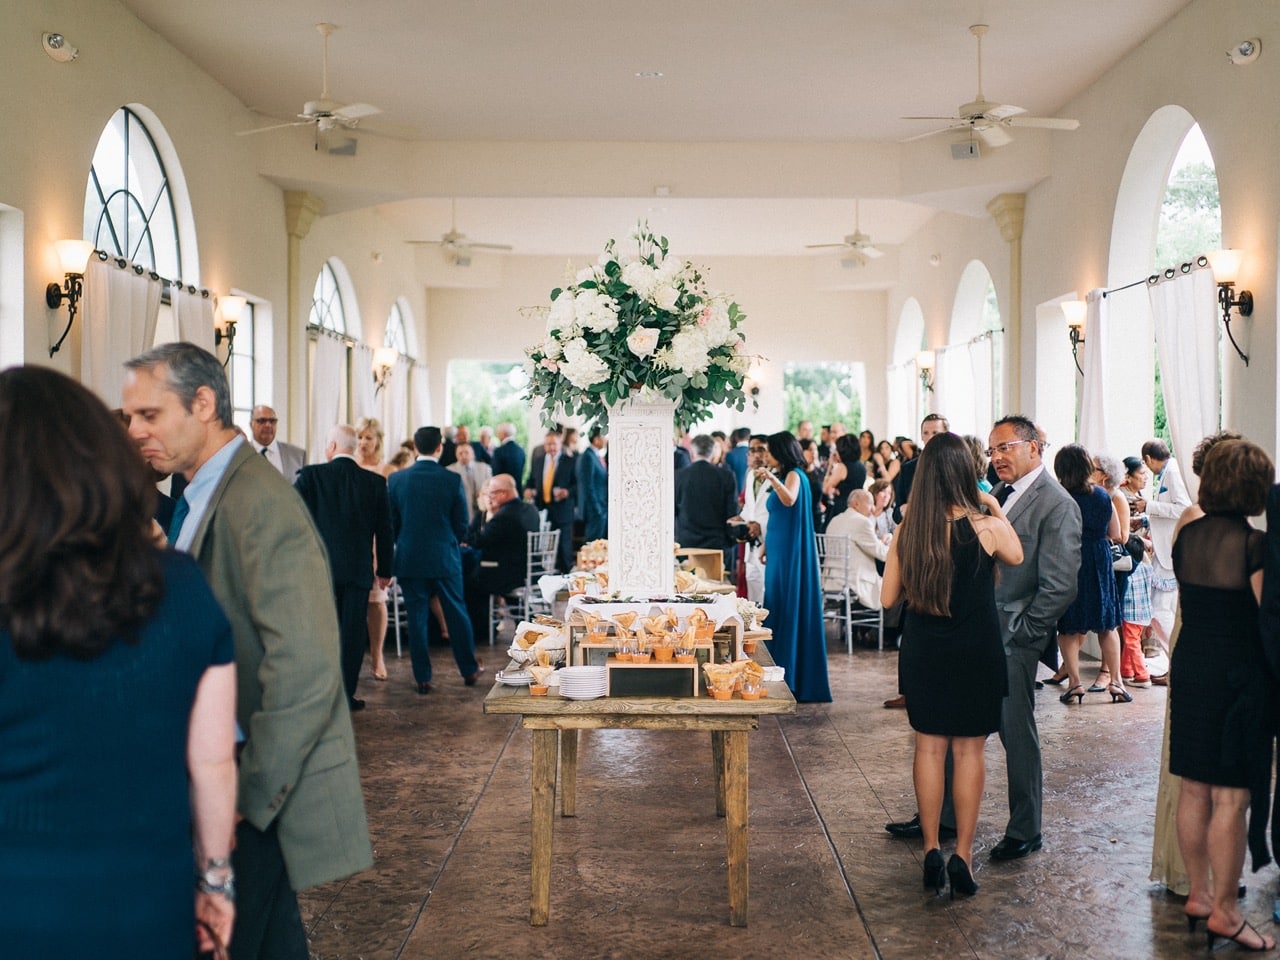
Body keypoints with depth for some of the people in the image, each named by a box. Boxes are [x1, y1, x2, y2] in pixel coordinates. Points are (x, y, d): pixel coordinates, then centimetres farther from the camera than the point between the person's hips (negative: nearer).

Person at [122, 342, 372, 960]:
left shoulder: (261, 505, -21)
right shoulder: (201, 498, 11)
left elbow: (304, 673, -26)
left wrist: (248, 802, -19)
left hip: (265, 793, -9)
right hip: (225, 772, 9)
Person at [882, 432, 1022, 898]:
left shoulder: (907, 530, -8)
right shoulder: (987, 527, -15)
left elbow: (889, 597, 1)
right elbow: (1016, 558, 9)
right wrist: (997, 511, 17)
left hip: (923, 650, 2)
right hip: (975, 651, -2)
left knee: (929, 747, 12)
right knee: (969, 751, 8)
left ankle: (931, 851, 19)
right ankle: (962, 855, 12)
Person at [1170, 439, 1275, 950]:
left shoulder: (1186, 534, 2)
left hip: (1188, 671, 6)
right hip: (1238, 678, -6)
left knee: (1194, 791, 15)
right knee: (1230, 799, 2)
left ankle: (1199, 893, 28)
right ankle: (1224, 911, 11)